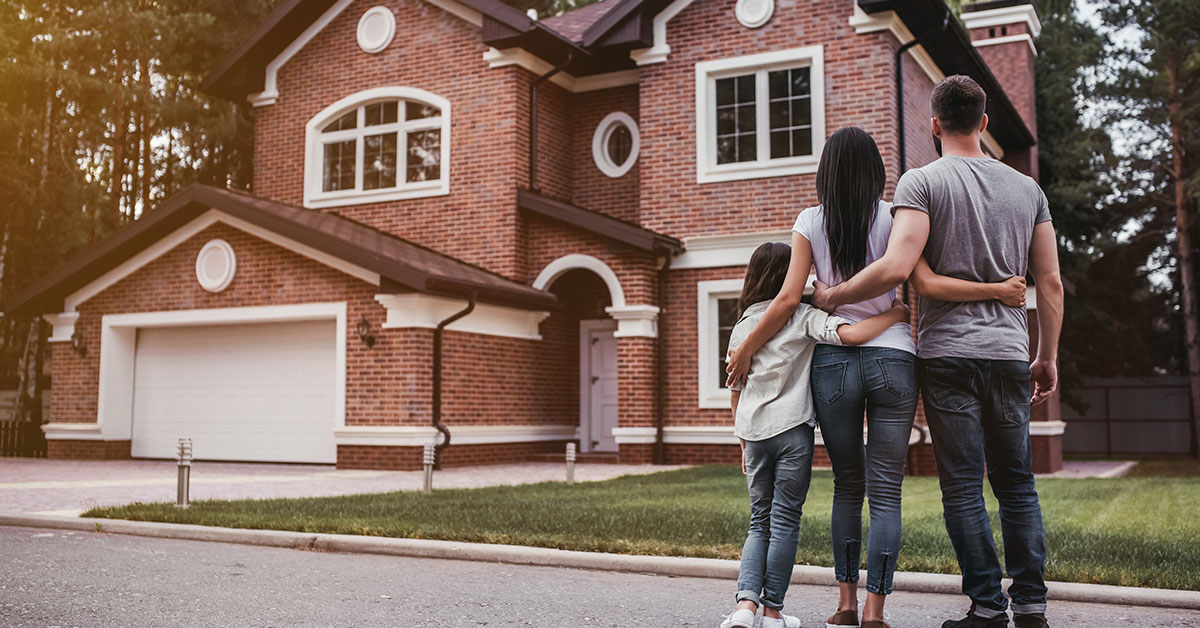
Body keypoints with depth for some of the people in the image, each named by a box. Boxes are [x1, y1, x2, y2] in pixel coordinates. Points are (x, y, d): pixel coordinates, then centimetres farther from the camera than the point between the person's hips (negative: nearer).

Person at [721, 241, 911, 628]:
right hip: (792, 430, -4)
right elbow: (851, 334, -21)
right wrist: (898, 313, -7)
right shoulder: (803, 318, -3)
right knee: (785, 522, 4)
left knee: (760, 523, 13)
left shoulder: (742, 327, 11)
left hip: (753, 433, 4)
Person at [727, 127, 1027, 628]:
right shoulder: (893, 217, 1)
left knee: (847, 486, 15)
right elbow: (925, 282, -11)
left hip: (832, 361, 1)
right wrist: (998, 289, -5)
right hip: (892, 360, -1)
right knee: (886, 492, 2)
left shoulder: (810, 222, 3)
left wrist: (745, 349, 8)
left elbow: (790, 297, -1)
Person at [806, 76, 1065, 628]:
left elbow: (897, 268, -17)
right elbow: (1050, 283, 10)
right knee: (1016, 484, 12)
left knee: (963, 488, 1)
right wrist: (1048, 358, 18)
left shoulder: (922, 182, -4)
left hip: (947, 353, -4)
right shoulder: (1027, 188, 11)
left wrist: (833, 296, -4)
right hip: (1010, 353, 4)